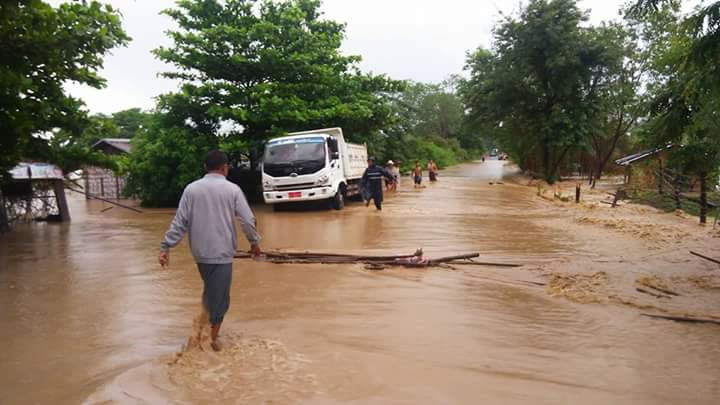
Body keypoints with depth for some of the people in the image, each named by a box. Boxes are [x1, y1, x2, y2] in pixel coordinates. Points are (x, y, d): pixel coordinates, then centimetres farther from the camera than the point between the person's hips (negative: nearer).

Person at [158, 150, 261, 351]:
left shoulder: (191, 189, 1)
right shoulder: (232, 189, -6)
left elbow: (179, 221, -2)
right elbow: (248, 220, -6)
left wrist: (166, 246, 1)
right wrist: (254, 242, 8)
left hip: (200, 251, 4)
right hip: (222, 251, -4)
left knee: (209, 290, 23)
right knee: (220, 296, 6)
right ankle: (212, 337, 12)